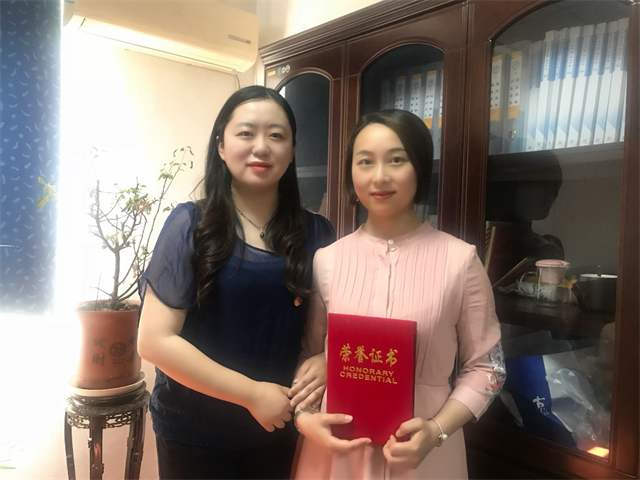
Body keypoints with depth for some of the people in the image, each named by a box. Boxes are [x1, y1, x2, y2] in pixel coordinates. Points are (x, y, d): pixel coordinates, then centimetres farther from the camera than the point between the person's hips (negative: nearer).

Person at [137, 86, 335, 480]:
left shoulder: (317, 233, -4)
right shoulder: (191, 225, -12)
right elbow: (156, 340, -14)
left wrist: (326, 362, -15)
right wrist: (252, 393, -17)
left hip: (279, 430, 3)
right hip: (193, 433, -2)